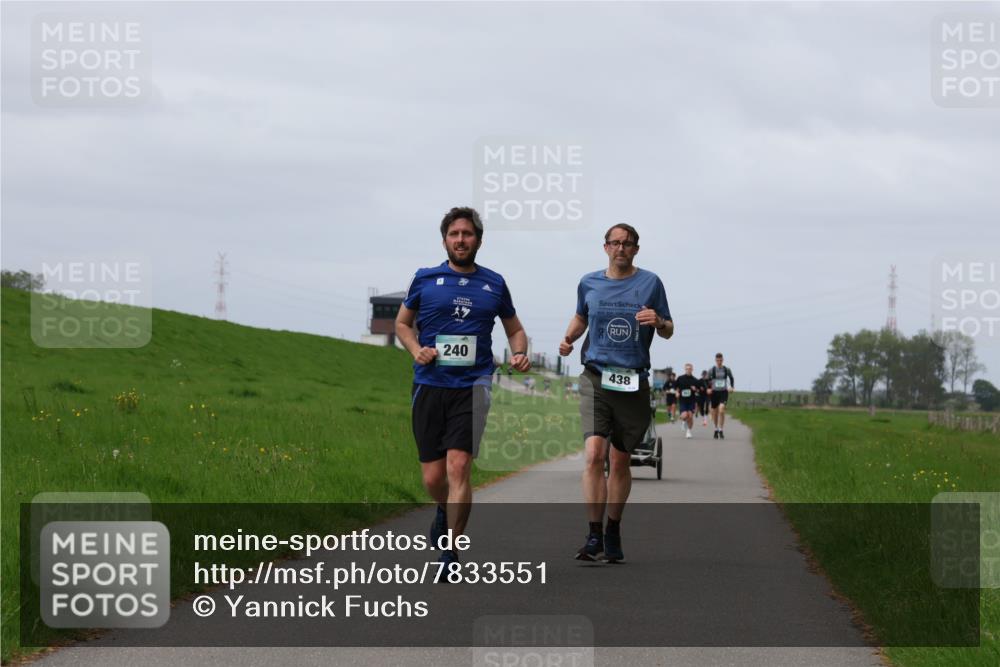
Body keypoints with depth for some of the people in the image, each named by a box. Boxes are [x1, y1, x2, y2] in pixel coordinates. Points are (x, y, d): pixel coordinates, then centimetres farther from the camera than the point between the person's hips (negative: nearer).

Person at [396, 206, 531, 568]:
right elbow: (402, 323, 17)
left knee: (458, 467, -16)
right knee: (433, 477, 3)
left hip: (471, 386, -1)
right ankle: (444, 511, 40)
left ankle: (450, 555, -10)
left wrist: (520, 354, 0)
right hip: (429, 386, 1)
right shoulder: (425, 279, 6)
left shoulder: (494, 283, 9)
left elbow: (515, 329, 21)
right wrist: (416, 349, -3)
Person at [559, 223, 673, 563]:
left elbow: (668, 331, 8)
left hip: (633, 382, 0)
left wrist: (658, 322, -14)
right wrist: (568, 338, 7)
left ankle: (613, 531, 25)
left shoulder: (650, 283, 4)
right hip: (595, 379, 0)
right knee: (594, 454, -16)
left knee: (621, 461, 9)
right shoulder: (589, 283, 8)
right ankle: (594, 535, -16)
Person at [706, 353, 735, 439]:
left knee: (722, 410, -21)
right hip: (714, 392, 1)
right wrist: (708, 388, -12)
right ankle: (716, 429, 31)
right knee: (715, 412, 8)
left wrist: (732, 387, 5)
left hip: (724, 392, -1)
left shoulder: (727, 369, 1)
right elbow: (708, 381, 5)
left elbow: (731, 378, 18)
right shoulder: (711, 370, -1)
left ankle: (720, 431, -13)